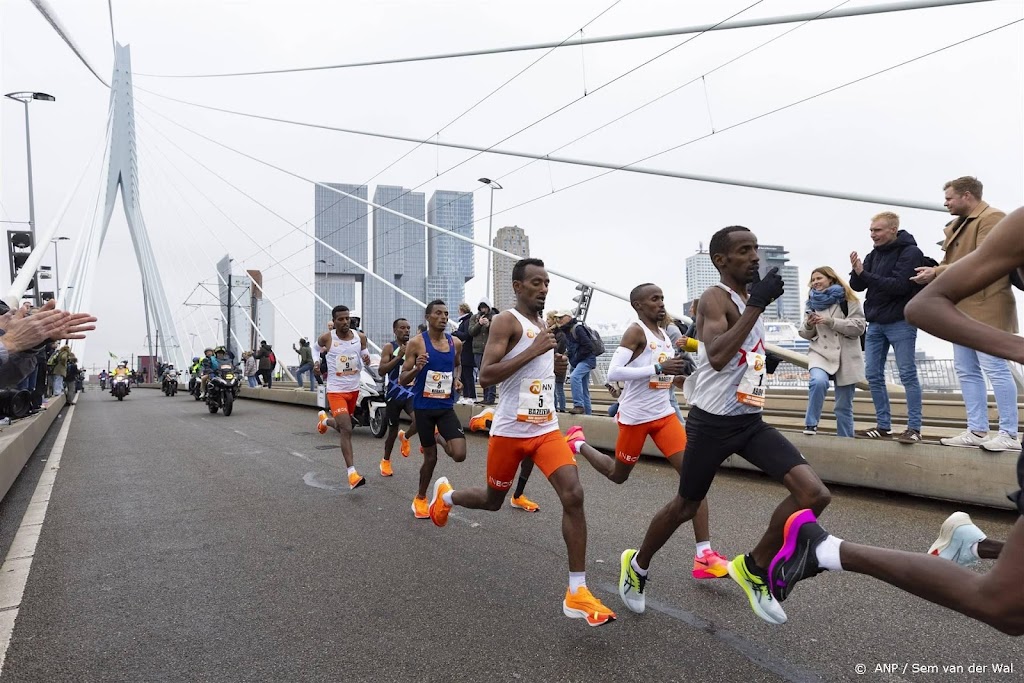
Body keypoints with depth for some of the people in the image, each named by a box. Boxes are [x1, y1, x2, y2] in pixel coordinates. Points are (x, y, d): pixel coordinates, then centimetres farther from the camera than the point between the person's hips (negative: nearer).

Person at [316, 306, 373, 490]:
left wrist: (367, 360, -13)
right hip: (336, 390, -5)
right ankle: (352, 474, -15)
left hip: (354, 389, 5)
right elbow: (318, 347, 14)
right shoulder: (326, 338, -11)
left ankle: (324, 419, 59)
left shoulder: (360, 337, -4)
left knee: (342, 427, 23)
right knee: (347, 430, -18)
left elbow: (365, 360, 8)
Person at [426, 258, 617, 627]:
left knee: (573, 495, -14)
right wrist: (533, 351, -26)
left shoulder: (543, 324, 13)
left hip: (547, 428, 5)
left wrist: (556, 364, 6)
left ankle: (577, 593, -8)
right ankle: (445, 495, 49)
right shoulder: (506, 322, -12)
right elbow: (485, 376, -22)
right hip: (510, 430, -5)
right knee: (493, 500, 14)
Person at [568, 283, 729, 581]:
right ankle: (578, 442, 42)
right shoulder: (636, 331, -14)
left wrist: (679, 368, 6)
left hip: (664, 415, 6)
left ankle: (704, 556, -8)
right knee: (617, 475, 13)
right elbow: (613, 373, -26)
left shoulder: (664, 334, 10)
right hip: (635, 417, -6)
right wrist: (659, 368, -30)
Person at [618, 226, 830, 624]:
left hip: (751, 420, 7)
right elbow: (717, 358, -34)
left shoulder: (749, 300, 13)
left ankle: (754, 568, 8)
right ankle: (637, 566, 37)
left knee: (813, 493, -11)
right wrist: (757, 306, -32)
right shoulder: (716, 298, -15)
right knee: (685, 506, 10)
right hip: (713, 422, -7)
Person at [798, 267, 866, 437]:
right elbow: (806, 334, 16)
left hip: (846, 356, -2)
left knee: (844, 406, 5)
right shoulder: (813, 302, 13)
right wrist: (809, 325, -7)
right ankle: (810, 423, -16)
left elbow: (859, 327, -10)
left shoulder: (848, 299, -1)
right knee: (819, 381, -32)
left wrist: (832, 322, -19)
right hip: (821, 353, 2)